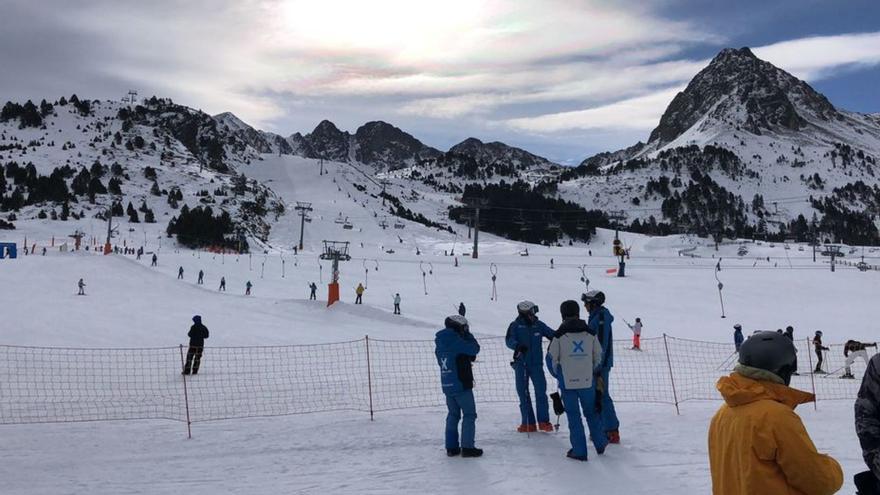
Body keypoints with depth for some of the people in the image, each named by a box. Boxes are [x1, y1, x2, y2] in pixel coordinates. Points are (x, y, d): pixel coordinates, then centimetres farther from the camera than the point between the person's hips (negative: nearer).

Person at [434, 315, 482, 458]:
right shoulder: (457, 341, -17)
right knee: (469, 415, 3)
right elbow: (475, 349, -11)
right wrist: (468, 335, 2)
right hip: (461, 384, -7)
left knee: (453, 414, 15)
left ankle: (451, 447, 16)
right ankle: (467, 447, 1)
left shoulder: (440, 343, 8)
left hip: (446, 385, 7)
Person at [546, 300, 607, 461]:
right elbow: (598, 357, 8)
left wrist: (558, 375, 16)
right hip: (588, 381, 3)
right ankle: (600, 444, 27)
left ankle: (579, 451, 8)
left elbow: (551, 358, -1)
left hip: (568, 382, -2)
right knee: (591, 412, 19)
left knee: (573, 416, 6)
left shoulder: (559, 335, -7)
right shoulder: (590, 333, 1)